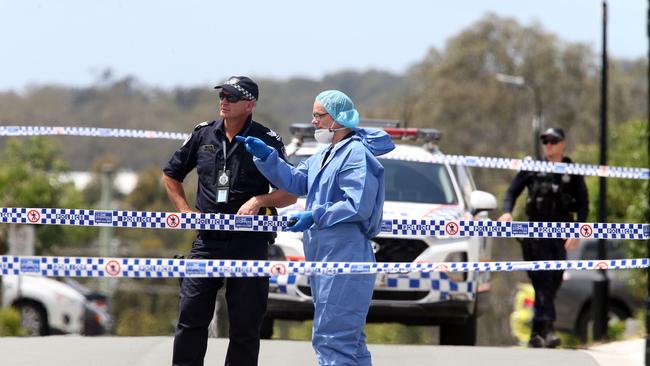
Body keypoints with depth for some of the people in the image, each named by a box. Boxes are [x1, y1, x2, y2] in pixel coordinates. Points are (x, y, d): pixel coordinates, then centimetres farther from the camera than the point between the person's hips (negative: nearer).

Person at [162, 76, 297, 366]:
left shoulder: (267, 141, -1)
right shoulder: (203, 135, 8)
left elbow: (290, 194, 1)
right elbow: (171, 174, 22)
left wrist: (259, 201, -16)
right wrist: (185, 210, 10)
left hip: (249, 242, -3)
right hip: (207, 241, 3)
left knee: (245, 325, 2)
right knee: (191, 317, -1)